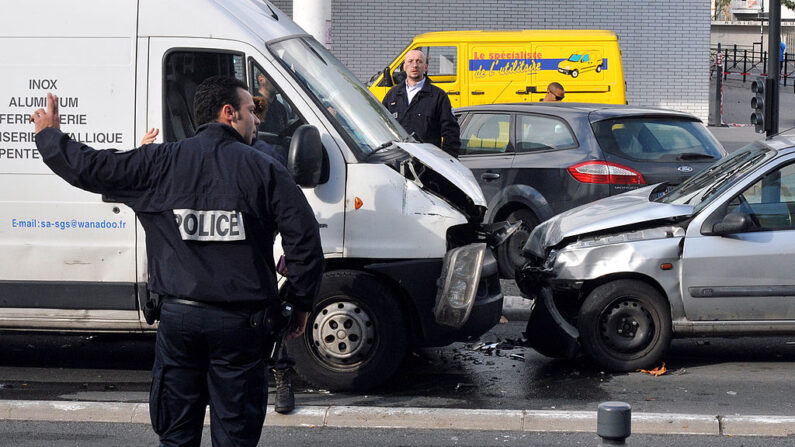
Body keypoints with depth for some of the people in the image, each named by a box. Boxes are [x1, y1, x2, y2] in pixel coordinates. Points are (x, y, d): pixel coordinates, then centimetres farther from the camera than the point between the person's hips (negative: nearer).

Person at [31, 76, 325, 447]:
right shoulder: (264, 169, -2)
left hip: (178, 318, 2)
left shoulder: (162, 162, 2)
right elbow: (304, 239, -6)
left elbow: (89, 168, 4)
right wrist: (301, 304, 5)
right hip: (239, 322, -2)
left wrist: (49, 136, 24)